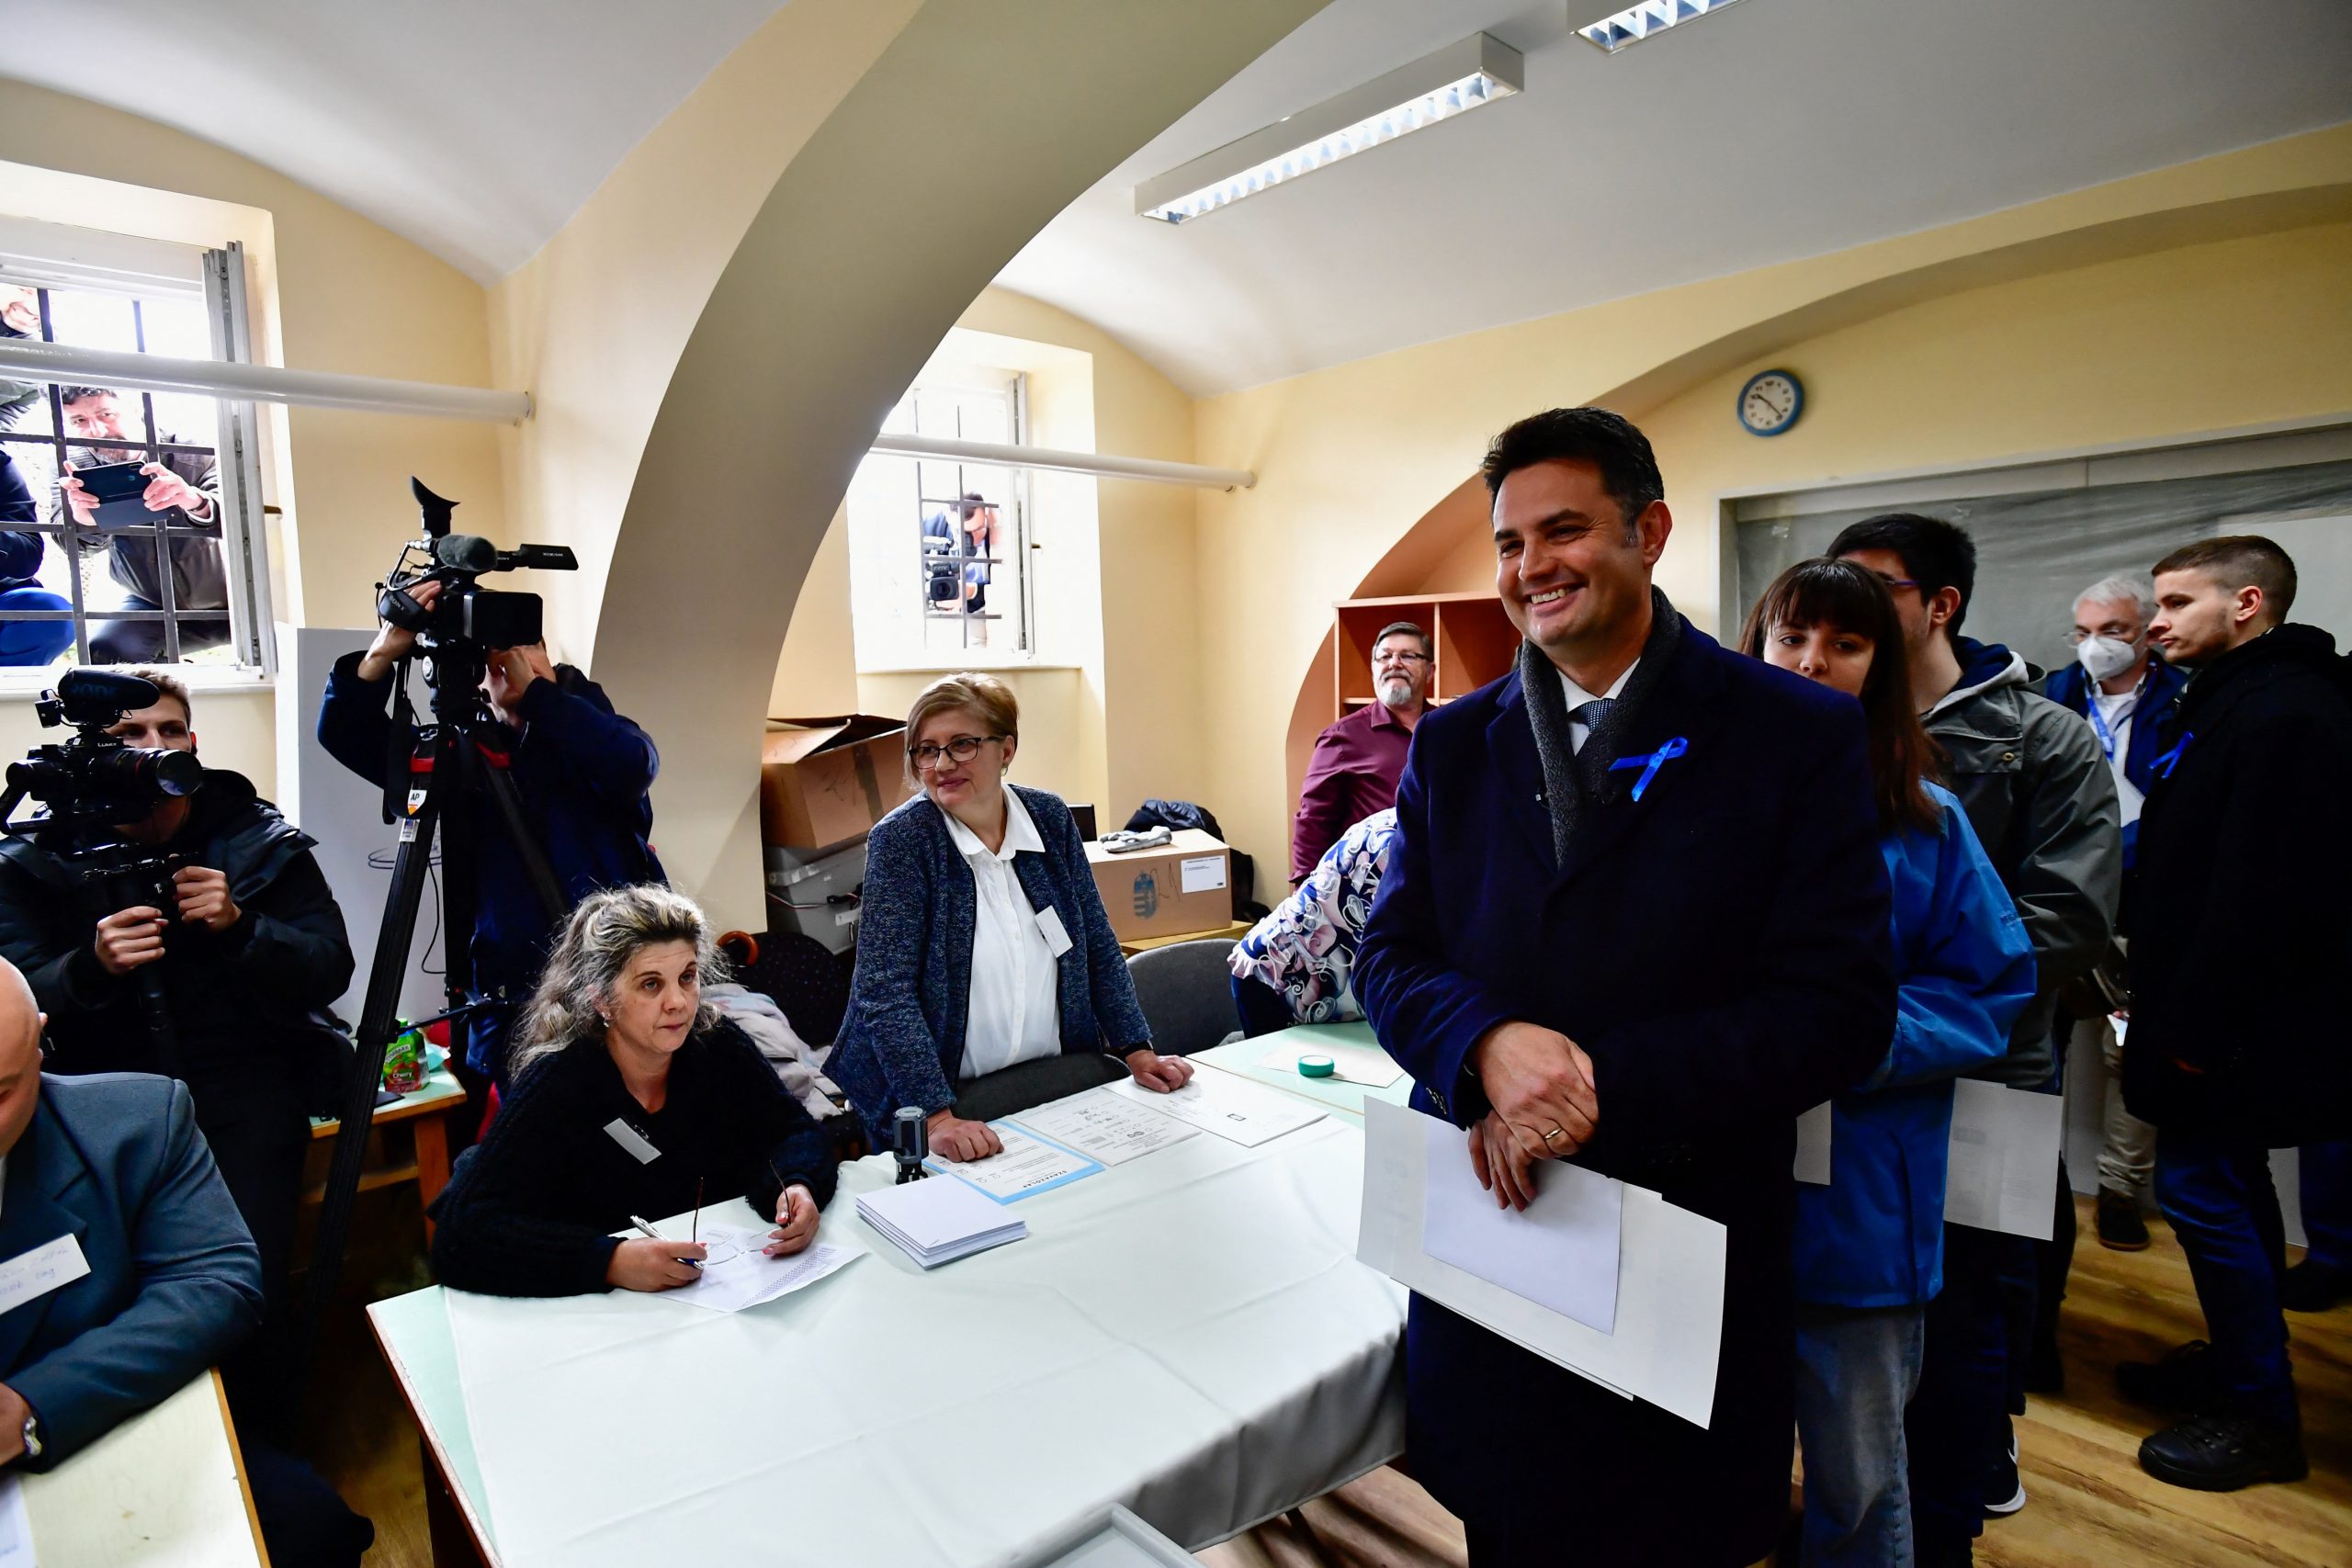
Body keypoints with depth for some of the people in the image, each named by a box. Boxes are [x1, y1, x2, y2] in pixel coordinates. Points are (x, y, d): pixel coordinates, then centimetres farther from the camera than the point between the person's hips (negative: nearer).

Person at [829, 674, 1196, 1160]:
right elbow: (887, 992, -17)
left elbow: (1098, 947, 8)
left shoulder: (1050, 817, 2)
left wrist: (1139, 1052, 0)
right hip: (955, 1095, -3)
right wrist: (938, 1116, -26)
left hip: (1064, 1077, 4)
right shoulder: (900, 840, -11)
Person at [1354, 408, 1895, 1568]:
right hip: (1490, 1216, 3)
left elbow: (1840, 1006, -11)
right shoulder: (1453, 744, 4)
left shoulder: (1797, 732, -7)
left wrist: (1604, 1084, -22)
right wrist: (1491, 1045, -20)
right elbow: (1390, 954, 2)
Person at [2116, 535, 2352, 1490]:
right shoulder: (2234, 702, 13)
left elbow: (2259, 892, -25)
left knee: (2202, 1192, -2)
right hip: (2218, 1017, 10)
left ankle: (2262, 1416, 12)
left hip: (2234, 1025, -10)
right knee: (2232, 1188, 19)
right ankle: (2239, 1362, 33)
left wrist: (2196, 1023, -21)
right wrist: (2168, 1001, 16)